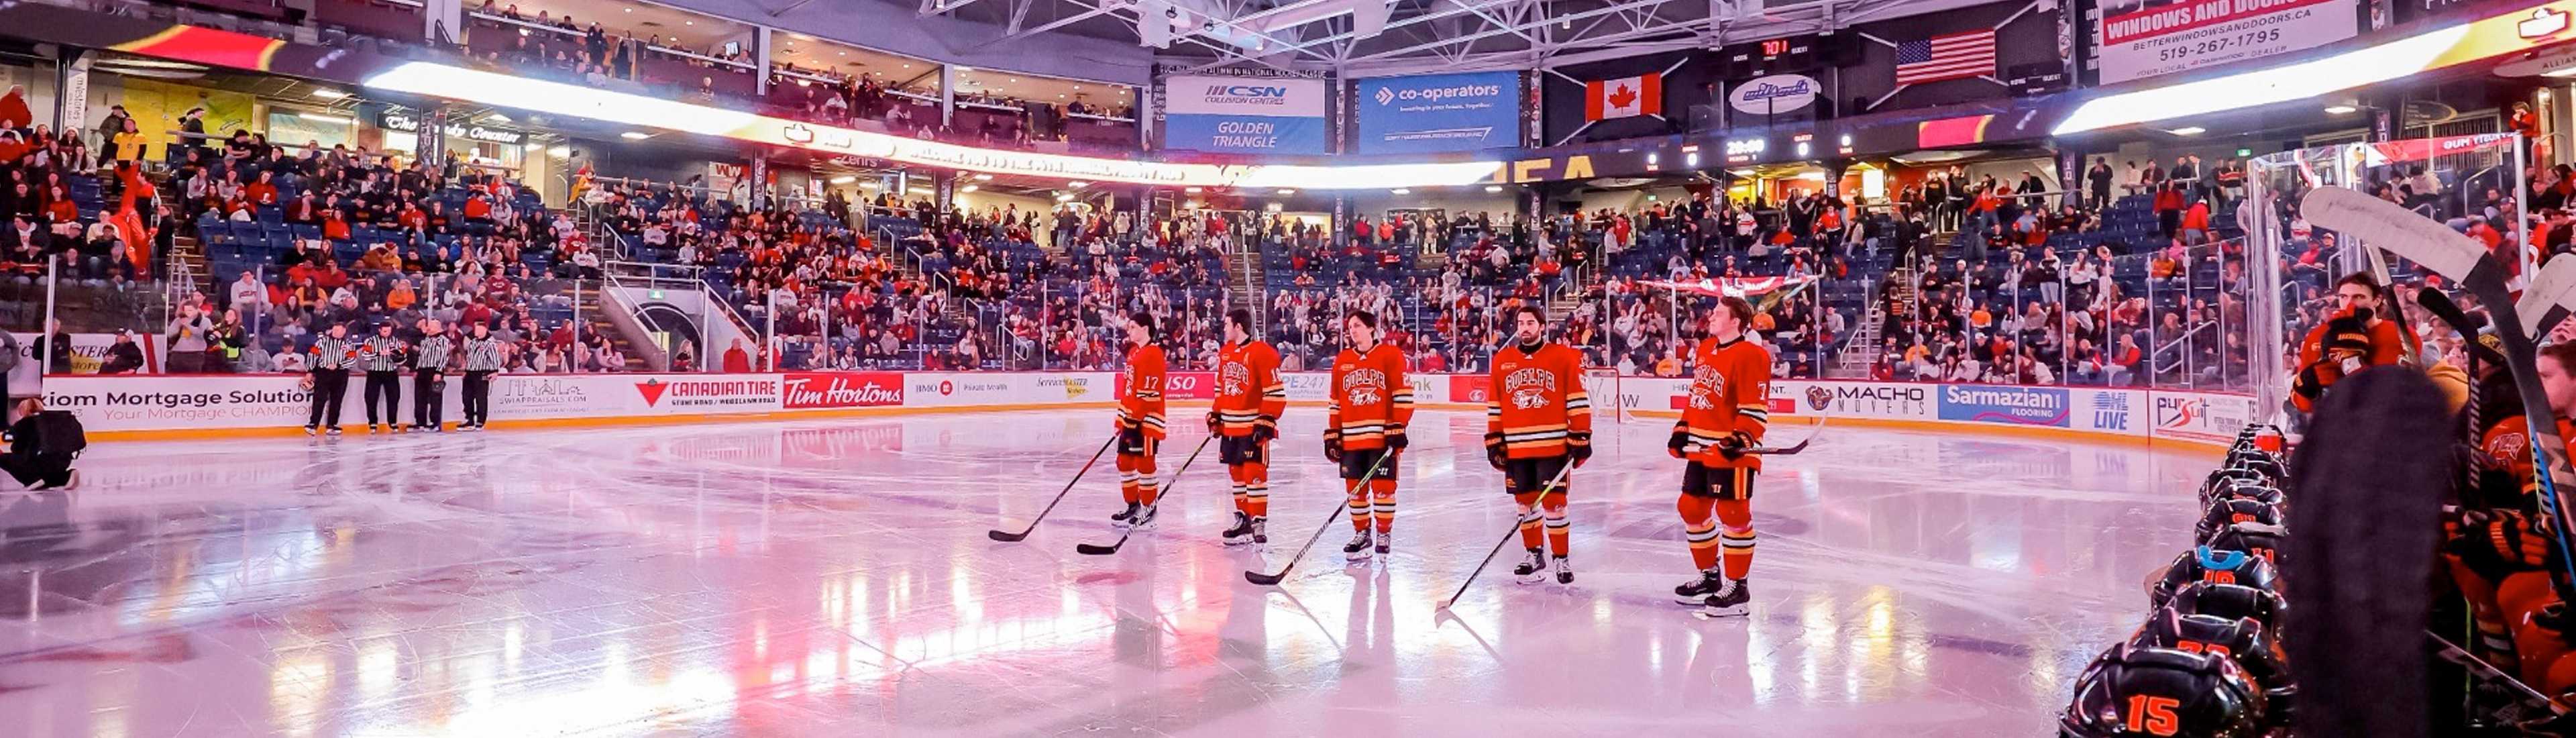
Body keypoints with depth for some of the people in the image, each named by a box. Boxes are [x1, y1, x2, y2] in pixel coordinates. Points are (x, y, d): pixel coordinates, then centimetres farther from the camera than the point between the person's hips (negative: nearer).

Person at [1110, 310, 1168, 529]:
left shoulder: (1152, 354, -15)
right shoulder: (1134, 351, 15)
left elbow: (1148, 392, -20)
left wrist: (1135, 418, -21)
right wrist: (1123, 418, 19)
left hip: (1146, 420, -10)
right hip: (1131, 418, 10)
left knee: (1144, 463, -4)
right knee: (1125, 461, 14)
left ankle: (1148, 510, 4)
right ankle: (1133, 506, 25)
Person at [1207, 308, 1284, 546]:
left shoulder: (1262, 353, -14)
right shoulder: (1225, 353, 12)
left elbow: (1276, 392, -15)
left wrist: (1267, 421, -19)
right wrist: (1215, 415, 16)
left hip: (1253, 427, -8)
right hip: (1230, 426, 8)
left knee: (1254, 473, -8)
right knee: (1236, 473, 13)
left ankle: (1259, 523, -3)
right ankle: (1243, 519, 23)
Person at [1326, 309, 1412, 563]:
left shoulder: (1391, 356, -3)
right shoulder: (1342, 361, 12)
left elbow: (1403, 395, -6)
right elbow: (1334, 401, 15)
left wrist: (1398, 429, -11)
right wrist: (1332, 435, 11)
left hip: (1383, 436, -4)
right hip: (1351, 437, 4)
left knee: (1383, 487, -1)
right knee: (1355, 488, 8)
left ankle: (1384, 534, 14)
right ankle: (1361, 533, 22)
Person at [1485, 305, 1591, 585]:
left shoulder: (1564, 357, -2)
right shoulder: (1502, 360, 9)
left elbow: (1578, 400, -3)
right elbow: (1494, 405, 12)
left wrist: (1581, 437, -6)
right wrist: (1494, 441, 10)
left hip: (1553, 445, -4)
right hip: (1516, 447, 4)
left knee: (1553, 503, -2)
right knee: (1524, 502, 11)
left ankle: (1561, 559, 10)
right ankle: (1534, 555, 26)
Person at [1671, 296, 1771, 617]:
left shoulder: (1750, 356, -14)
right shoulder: (1706, 349, 13)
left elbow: (1755, 408, -17)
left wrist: (1741, 438, -27)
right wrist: (1683, 430, 18)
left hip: (1731, 451, -9)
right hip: (1700, 449, 9)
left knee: (1733, 514, -5)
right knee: (1692, 508, 14)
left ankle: (1737, 587, 5)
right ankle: (1710, 576, 29)